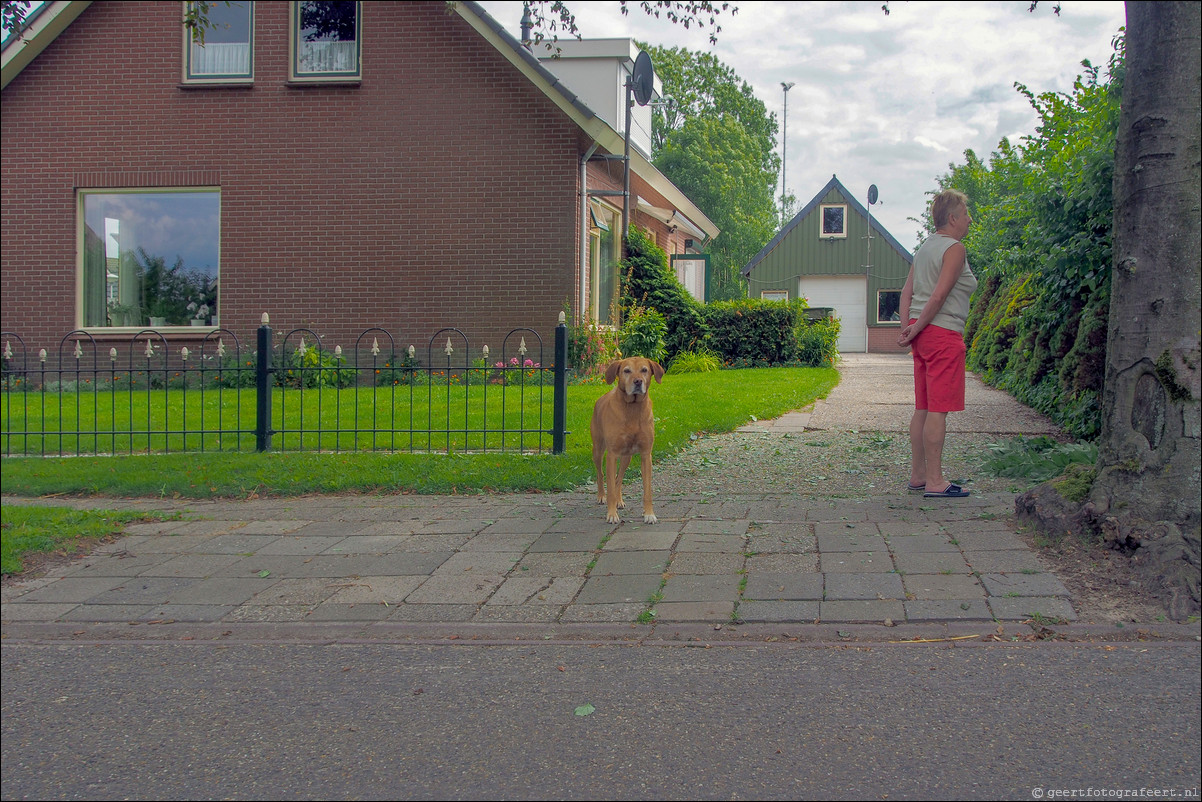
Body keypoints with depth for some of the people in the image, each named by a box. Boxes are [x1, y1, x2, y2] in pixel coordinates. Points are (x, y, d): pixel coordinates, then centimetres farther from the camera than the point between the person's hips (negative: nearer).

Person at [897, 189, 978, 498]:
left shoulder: (925, 247, 16)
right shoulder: (954, 248, -10)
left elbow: (907, 291, 12)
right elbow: (940, 295, -18)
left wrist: (907, 328, 5)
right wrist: (917, 329, -11)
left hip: (923, 334, 9)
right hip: (944, 334, -9)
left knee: (923, 408, 12)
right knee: (939, 409, -7)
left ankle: (918, 475, 17)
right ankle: (934, 481, -5)